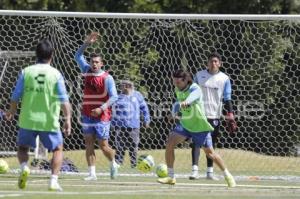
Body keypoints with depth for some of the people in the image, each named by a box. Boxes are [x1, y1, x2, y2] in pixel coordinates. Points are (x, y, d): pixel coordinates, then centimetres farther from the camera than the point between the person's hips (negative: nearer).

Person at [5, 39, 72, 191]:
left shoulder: (26, 72, -1)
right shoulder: (56, 74, -3)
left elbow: (16, 96, 2)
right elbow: (64, 100, -8)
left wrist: (11, 112, 19)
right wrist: (68, 119, -4)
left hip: (28, 120, 1)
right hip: (49, 121, -1)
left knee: (22, 147, 21)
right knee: (57, 149, 17)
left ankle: (24, 167, -9)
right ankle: (54, 180, 2)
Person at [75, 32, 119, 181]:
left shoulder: (107, 78, -10)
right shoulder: (87, 72, 5)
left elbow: (114, 97, -13)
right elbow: (78, 56, 11)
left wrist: (101, 108, -24)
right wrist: (87, 43, -2)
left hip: (102, 116, -5)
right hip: (87, 115, 5)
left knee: (103, 145, -1)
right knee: (89, 144, -1)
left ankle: (113, 164, 26)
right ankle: (92, 173, 0)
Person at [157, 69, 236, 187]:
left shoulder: (195, 88, -24)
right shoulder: (178, 90, -2)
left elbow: (194, 96, -49)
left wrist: (186, 102, -71)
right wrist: (175, 112, 6)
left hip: (199, 126, -6)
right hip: (184, 123, 6)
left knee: (210, 153, 0)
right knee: (169, 144, -13)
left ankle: (228, 176, 20)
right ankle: (171, 177, -3)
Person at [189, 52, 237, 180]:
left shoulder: (224, 79, 3)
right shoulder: (199, 75, 5)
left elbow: (227, 98, 3)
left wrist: (230, 115, -6)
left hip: (214, 116, 1)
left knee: (211, 144, 7)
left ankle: (210, 172, 12)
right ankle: (194, 170, -14)